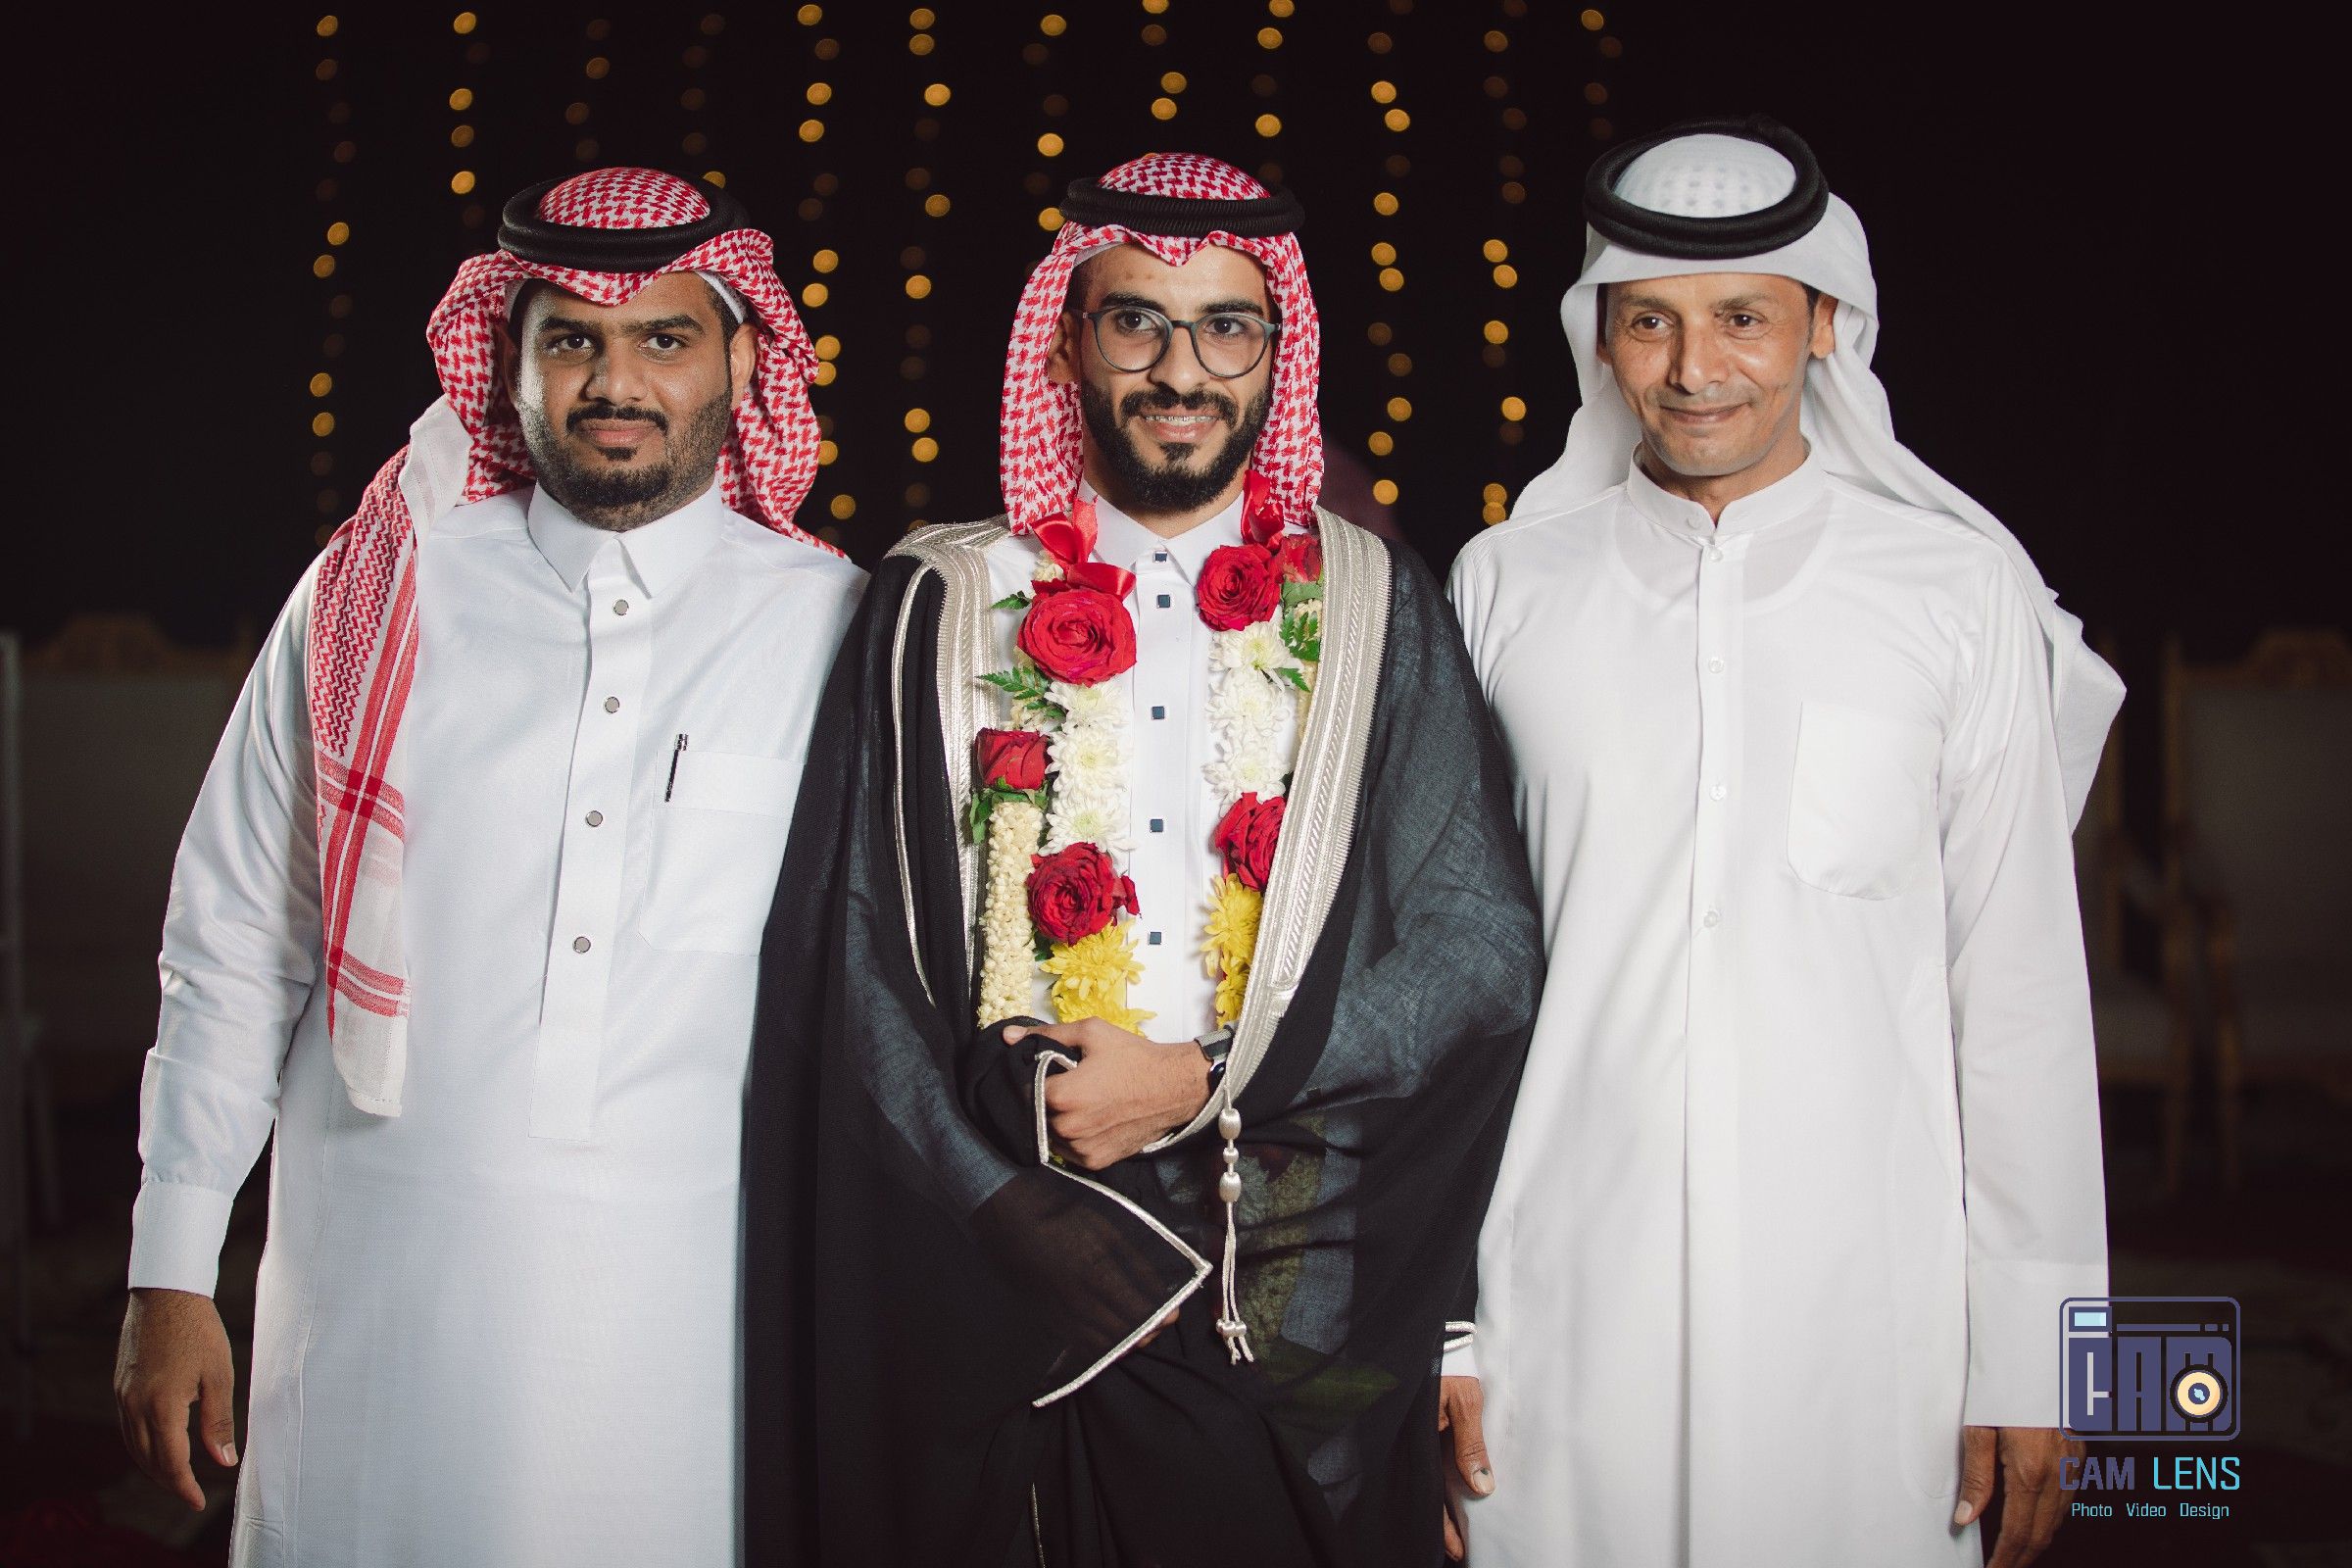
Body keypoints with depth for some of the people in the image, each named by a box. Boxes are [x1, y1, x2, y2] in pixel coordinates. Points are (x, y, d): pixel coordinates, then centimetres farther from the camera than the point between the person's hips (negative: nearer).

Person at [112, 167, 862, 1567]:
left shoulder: (833, 628, 1)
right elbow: (233, 951, 7)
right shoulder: (379, 593, 3)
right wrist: (172, 1276, 6)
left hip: (694, 1301, 0)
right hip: (378, 1289, 1)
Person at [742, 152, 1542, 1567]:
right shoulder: (939, 611, 5)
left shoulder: (1377, 613, 6)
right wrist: (1017, 1219, -12)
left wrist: (1202, 1084, -10)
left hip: (1302, 1327, 1)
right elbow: (849, 959, 0)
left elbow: (1483, 948, 1)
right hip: (1001, 1316, 0)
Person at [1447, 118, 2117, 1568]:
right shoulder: (1505, 588, 4)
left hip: (1860, 1310, 0)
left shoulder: (1961, 592, 1)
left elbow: (2021, 973, 2)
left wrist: (2029, 1348, 1)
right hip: (1559, 1308, 1)